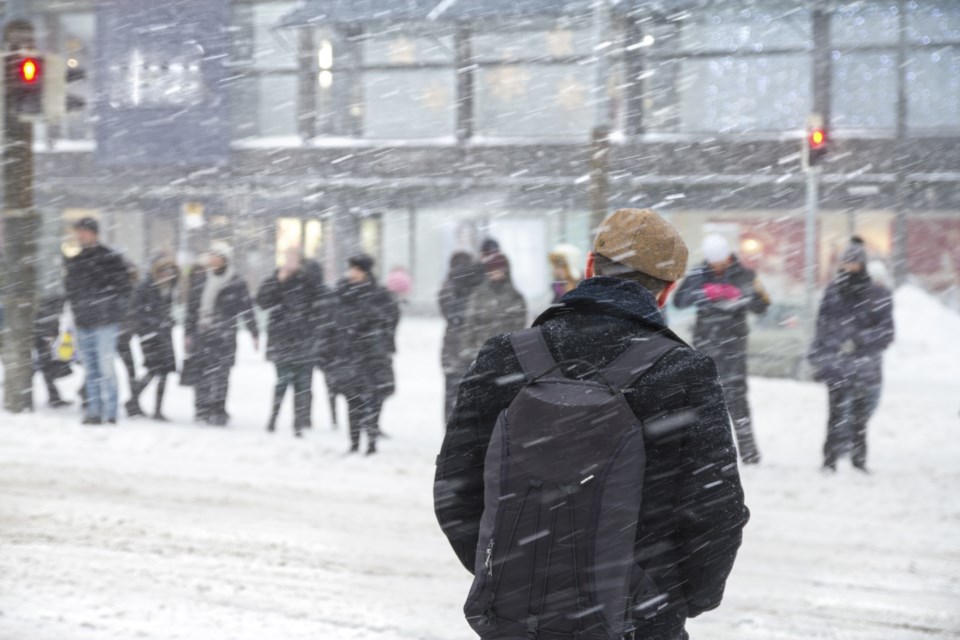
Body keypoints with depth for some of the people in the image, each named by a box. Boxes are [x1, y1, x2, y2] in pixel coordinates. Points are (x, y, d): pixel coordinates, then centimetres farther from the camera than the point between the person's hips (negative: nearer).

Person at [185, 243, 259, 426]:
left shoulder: (236, 283, 0)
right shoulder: (200, 279, 13)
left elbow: (246, 308, 3)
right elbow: (191, 307, 17)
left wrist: (254, 333, 1)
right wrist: (188, 332, 17)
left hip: (224, 336, -4)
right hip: (201, 334, 4)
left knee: (219, 373, -10)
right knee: (202, 372, 0)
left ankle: (219, 410, -6)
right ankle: (202, 409, 5)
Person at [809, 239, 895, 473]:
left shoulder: (878, 296, -1)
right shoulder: (833, 291, 9)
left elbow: (886, 332, -4)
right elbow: (822, 326, 15)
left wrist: (859, 341, -15)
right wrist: (817, 358, 13)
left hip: (865, 368, -1)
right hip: (836, 366, 1)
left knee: (859, 416, 2)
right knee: (837, 414, -8)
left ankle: (859, 460, 13)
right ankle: (830, 460, -5)